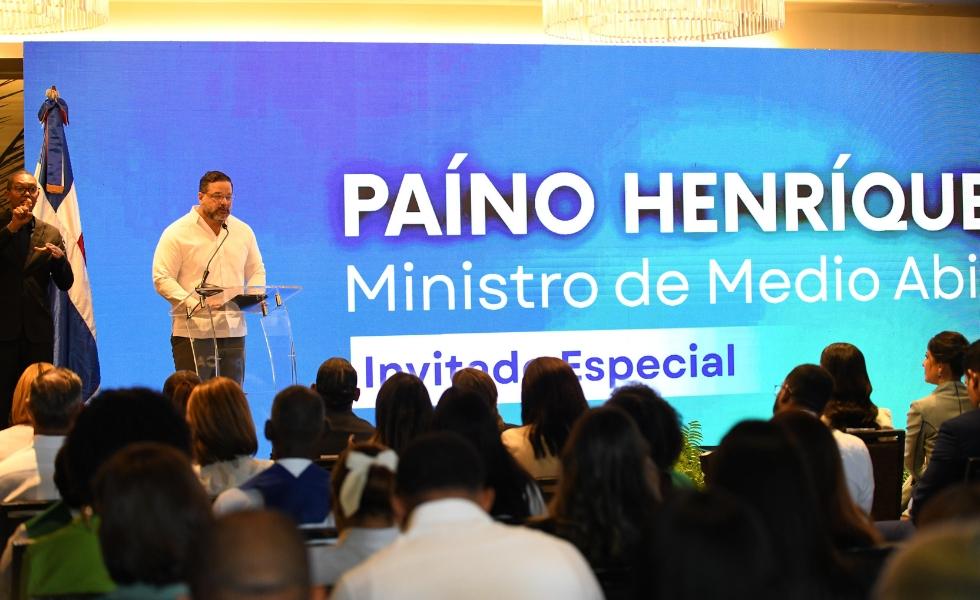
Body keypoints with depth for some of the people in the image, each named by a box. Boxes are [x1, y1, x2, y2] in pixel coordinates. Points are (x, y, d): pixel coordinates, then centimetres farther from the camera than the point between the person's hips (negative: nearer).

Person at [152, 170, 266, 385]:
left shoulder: (243, 231, 14)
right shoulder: (177, 233, -2)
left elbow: (256, 271, 21)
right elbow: (161, 278, -7)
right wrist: (191, 303, -21)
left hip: (233, 331, 5)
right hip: (192, 333, -5)